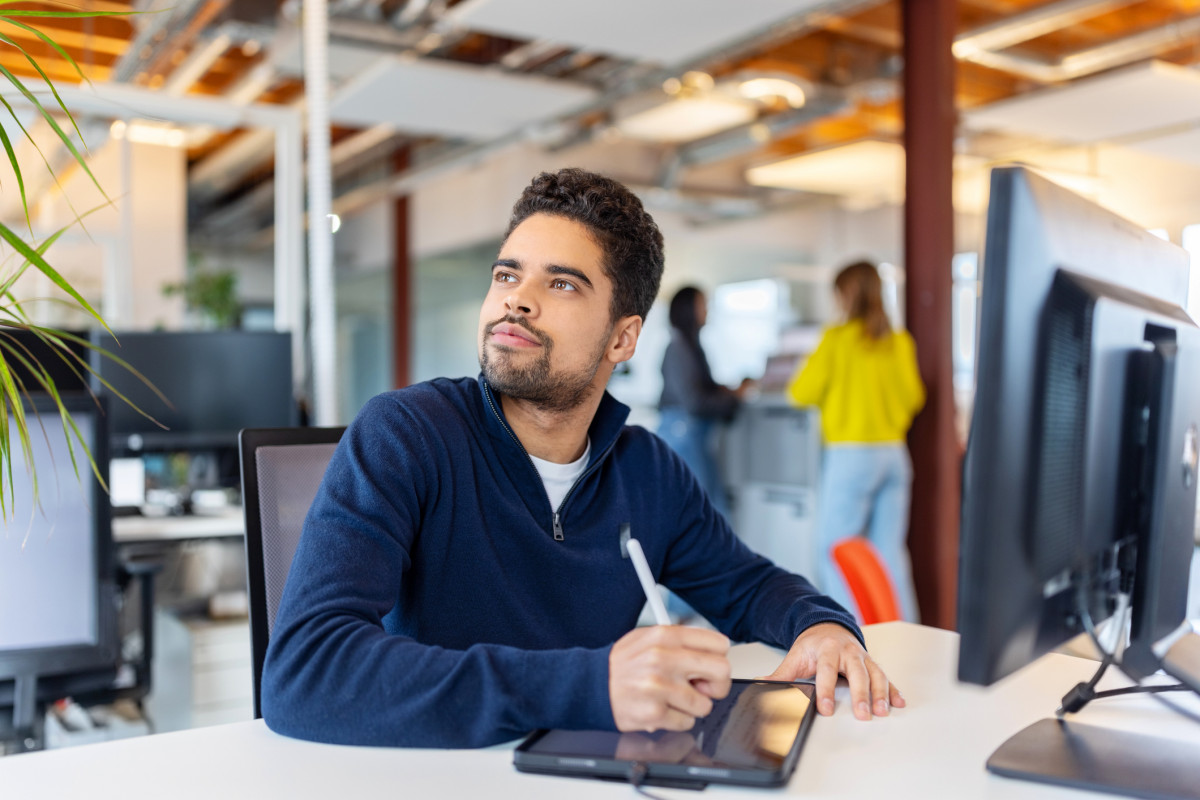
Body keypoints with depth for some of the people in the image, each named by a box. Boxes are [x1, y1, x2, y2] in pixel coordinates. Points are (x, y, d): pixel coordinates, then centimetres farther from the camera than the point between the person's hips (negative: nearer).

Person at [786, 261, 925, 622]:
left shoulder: (837, 338, -6)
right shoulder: (900, 341, 7)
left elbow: (803, 392, -3)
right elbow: (913, 396, 14)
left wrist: (800, 375, 18)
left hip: (851, 456, -6)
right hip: (895, 455, 6)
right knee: (890, 552, 9)